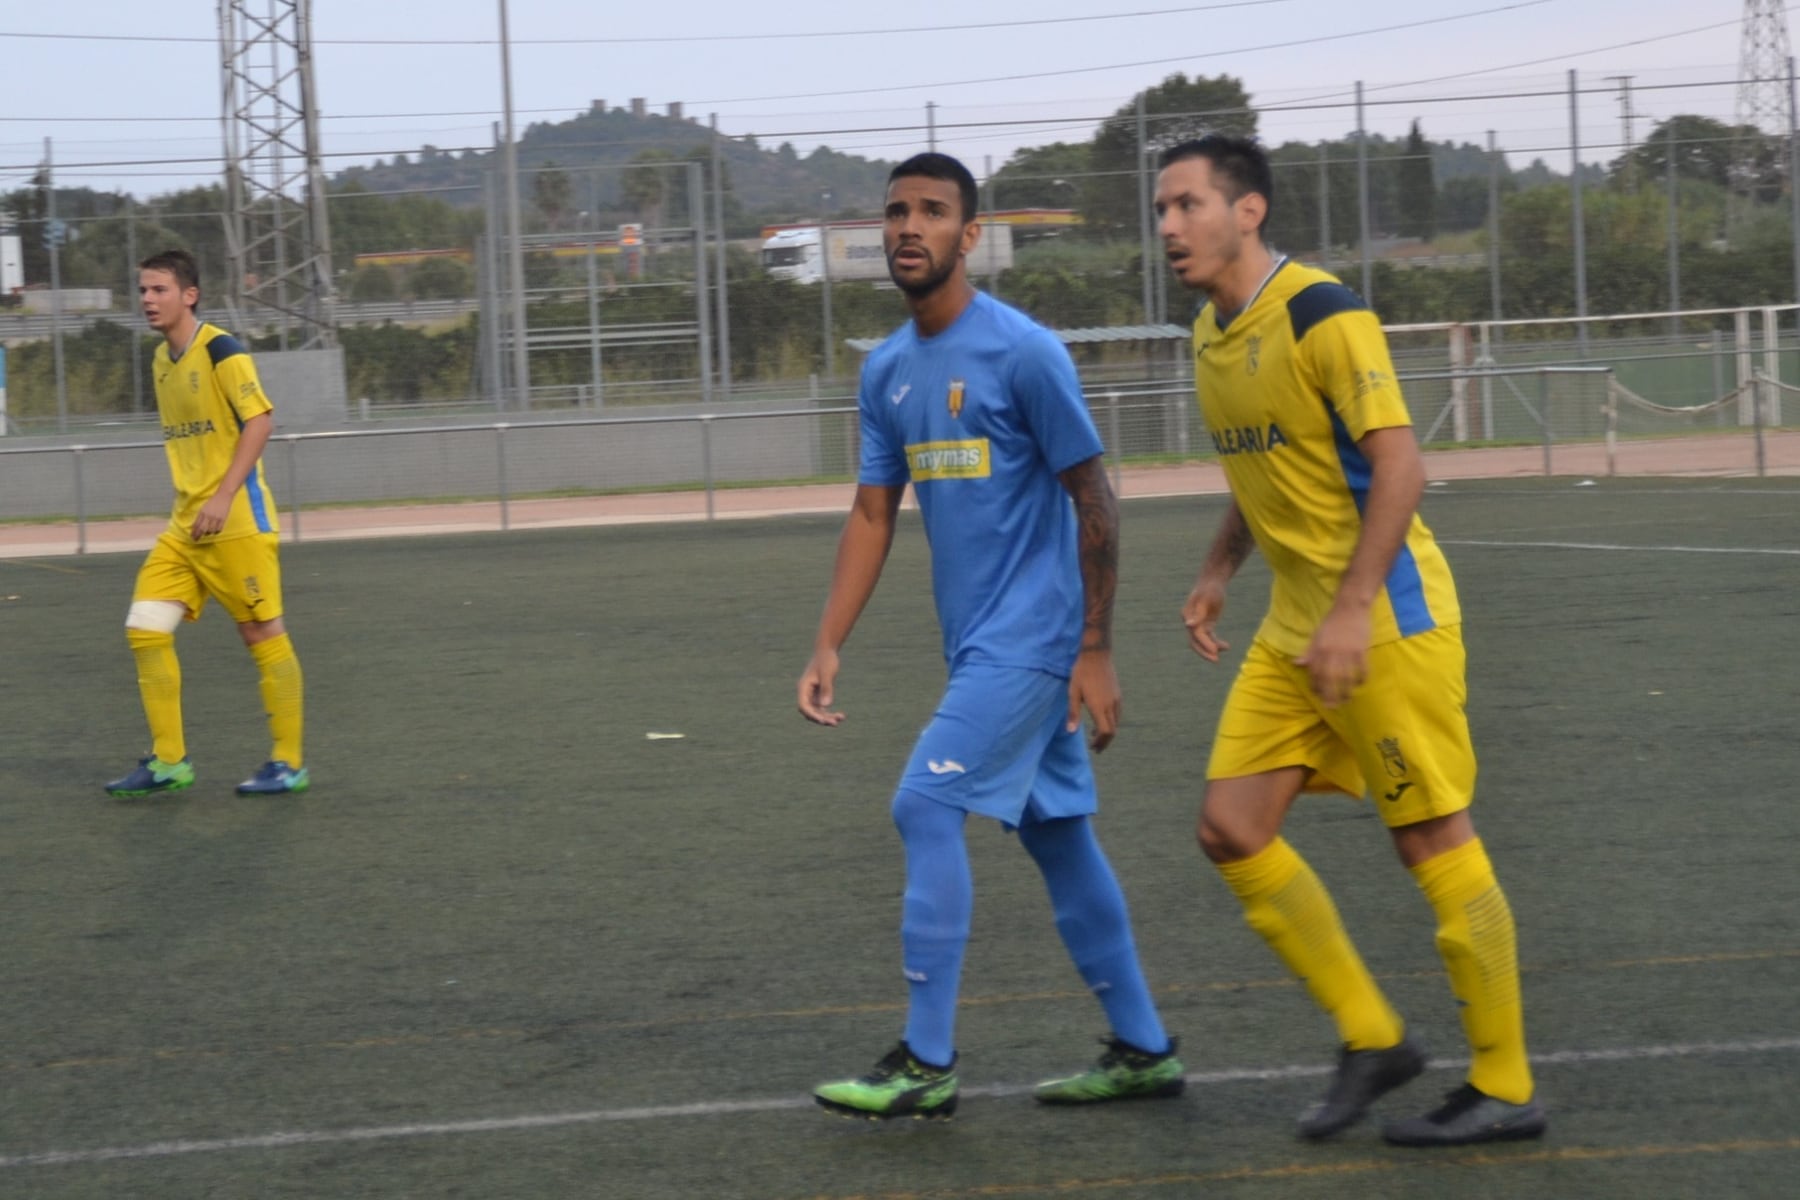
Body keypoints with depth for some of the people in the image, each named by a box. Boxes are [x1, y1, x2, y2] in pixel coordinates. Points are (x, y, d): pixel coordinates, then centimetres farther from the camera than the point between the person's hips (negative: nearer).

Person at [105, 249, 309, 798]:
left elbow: (260, 421, -17)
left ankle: (289, 763, 8)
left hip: (236, 520, -8)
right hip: (184, 525, 8)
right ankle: (168, 761, 8)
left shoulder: (220, 351, -11)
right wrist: (187, 501, 17)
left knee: (263, 634, -2)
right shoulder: (162, 360, 13)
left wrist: (223, 498, -22)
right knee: (145, 630, 0)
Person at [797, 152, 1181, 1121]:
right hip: (977, 642, 8)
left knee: (926, 807, -14)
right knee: (1056, 834, 11)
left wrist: (1095, 651, -11)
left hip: (1031, 638, -8)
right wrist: (827, 648, 2)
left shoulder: (1023, 353, -13)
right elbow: (872, 515, 11)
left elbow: (1093, 502, -10)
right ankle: (1143, 1051, 21)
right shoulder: (886, 371, 9)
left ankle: (927, 1064, -8)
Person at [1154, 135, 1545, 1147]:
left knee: (1434, 839, -3)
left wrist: (1352, 612, -25)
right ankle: (1372, 1037, 16)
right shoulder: (1213, 334, 11)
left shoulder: (1322, 313, -15)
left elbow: (1400, 464, -21)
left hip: (1385, 614, -9)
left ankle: (1506, 1089, 8)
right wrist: (1220, 571, 15)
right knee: (1232, 829, 3)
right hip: (1296, 625, 9)